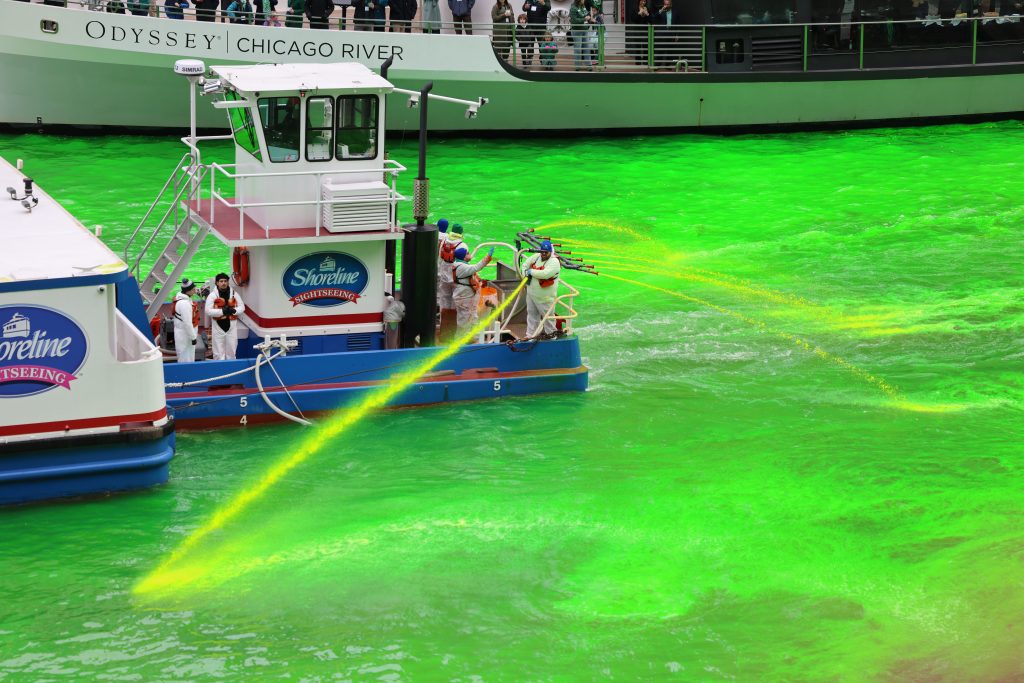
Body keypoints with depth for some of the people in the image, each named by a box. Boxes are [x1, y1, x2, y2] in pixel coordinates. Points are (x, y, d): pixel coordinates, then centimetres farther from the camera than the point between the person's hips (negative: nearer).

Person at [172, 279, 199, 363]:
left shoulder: (186, 299, 5)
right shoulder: (184, 303, -26)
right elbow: (187, 323, -25)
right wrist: (193, 337, -17)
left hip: (186, 333, 11)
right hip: (185, 335, -11)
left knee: (189, 357, 21)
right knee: (186, 360, -4)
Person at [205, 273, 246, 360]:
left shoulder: (234, 294, 3)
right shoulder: (212, 295, -7)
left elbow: (242, 307, 7)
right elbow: (208, 311, -13)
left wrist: (234, 310, -15)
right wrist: (222, 311, -23)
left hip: (231, 326, 3)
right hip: (218, 327, -3)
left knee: (231, 350, 11)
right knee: (218, 351, 3)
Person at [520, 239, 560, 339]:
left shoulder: (554, 262, -19)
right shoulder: (536, 257, 3)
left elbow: (545, 274, -33)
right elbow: (525, 265, 15)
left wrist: (531, 272, -22)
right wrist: (526, 275, -3)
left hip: (545, 296, -7)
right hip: (531, 293, 7)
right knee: (532, 314, 16)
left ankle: (550, 333, 21)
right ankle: (531, 334, 27)